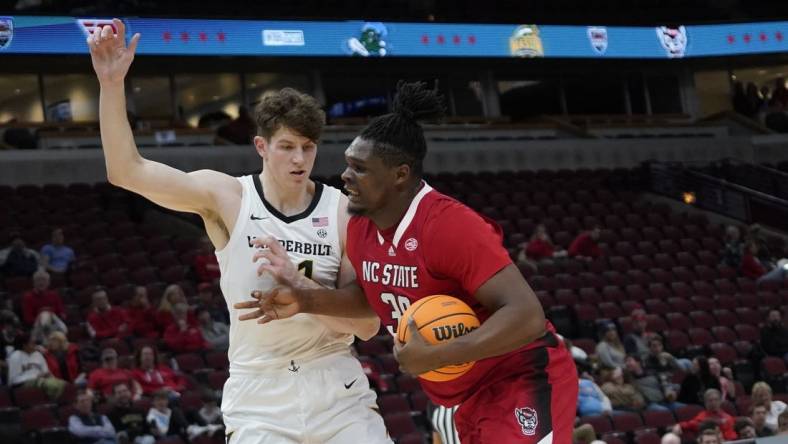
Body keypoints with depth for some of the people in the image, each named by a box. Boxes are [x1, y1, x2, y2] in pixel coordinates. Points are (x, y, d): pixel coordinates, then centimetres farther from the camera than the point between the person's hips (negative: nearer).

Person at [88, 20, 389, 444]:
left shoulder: (342, 211, -3)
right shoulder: (227, 197, -4)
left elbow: (368, 324, -6)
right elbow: (126, 171, -13)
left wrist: (297, 284, -19)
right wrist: (112, 83, -22)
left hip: (337, 394, 1)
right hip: (259, 400, -1)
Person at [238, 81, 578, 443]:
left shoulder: (450, 225, -26)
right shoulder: (360, 228, 0)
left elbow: (526, 316, -31)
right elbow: (375, 296, 22)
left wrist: (437, 356, -33)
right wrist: (305, 301, 5)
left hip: (524, 384, -9)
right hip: (472, 400, 9)